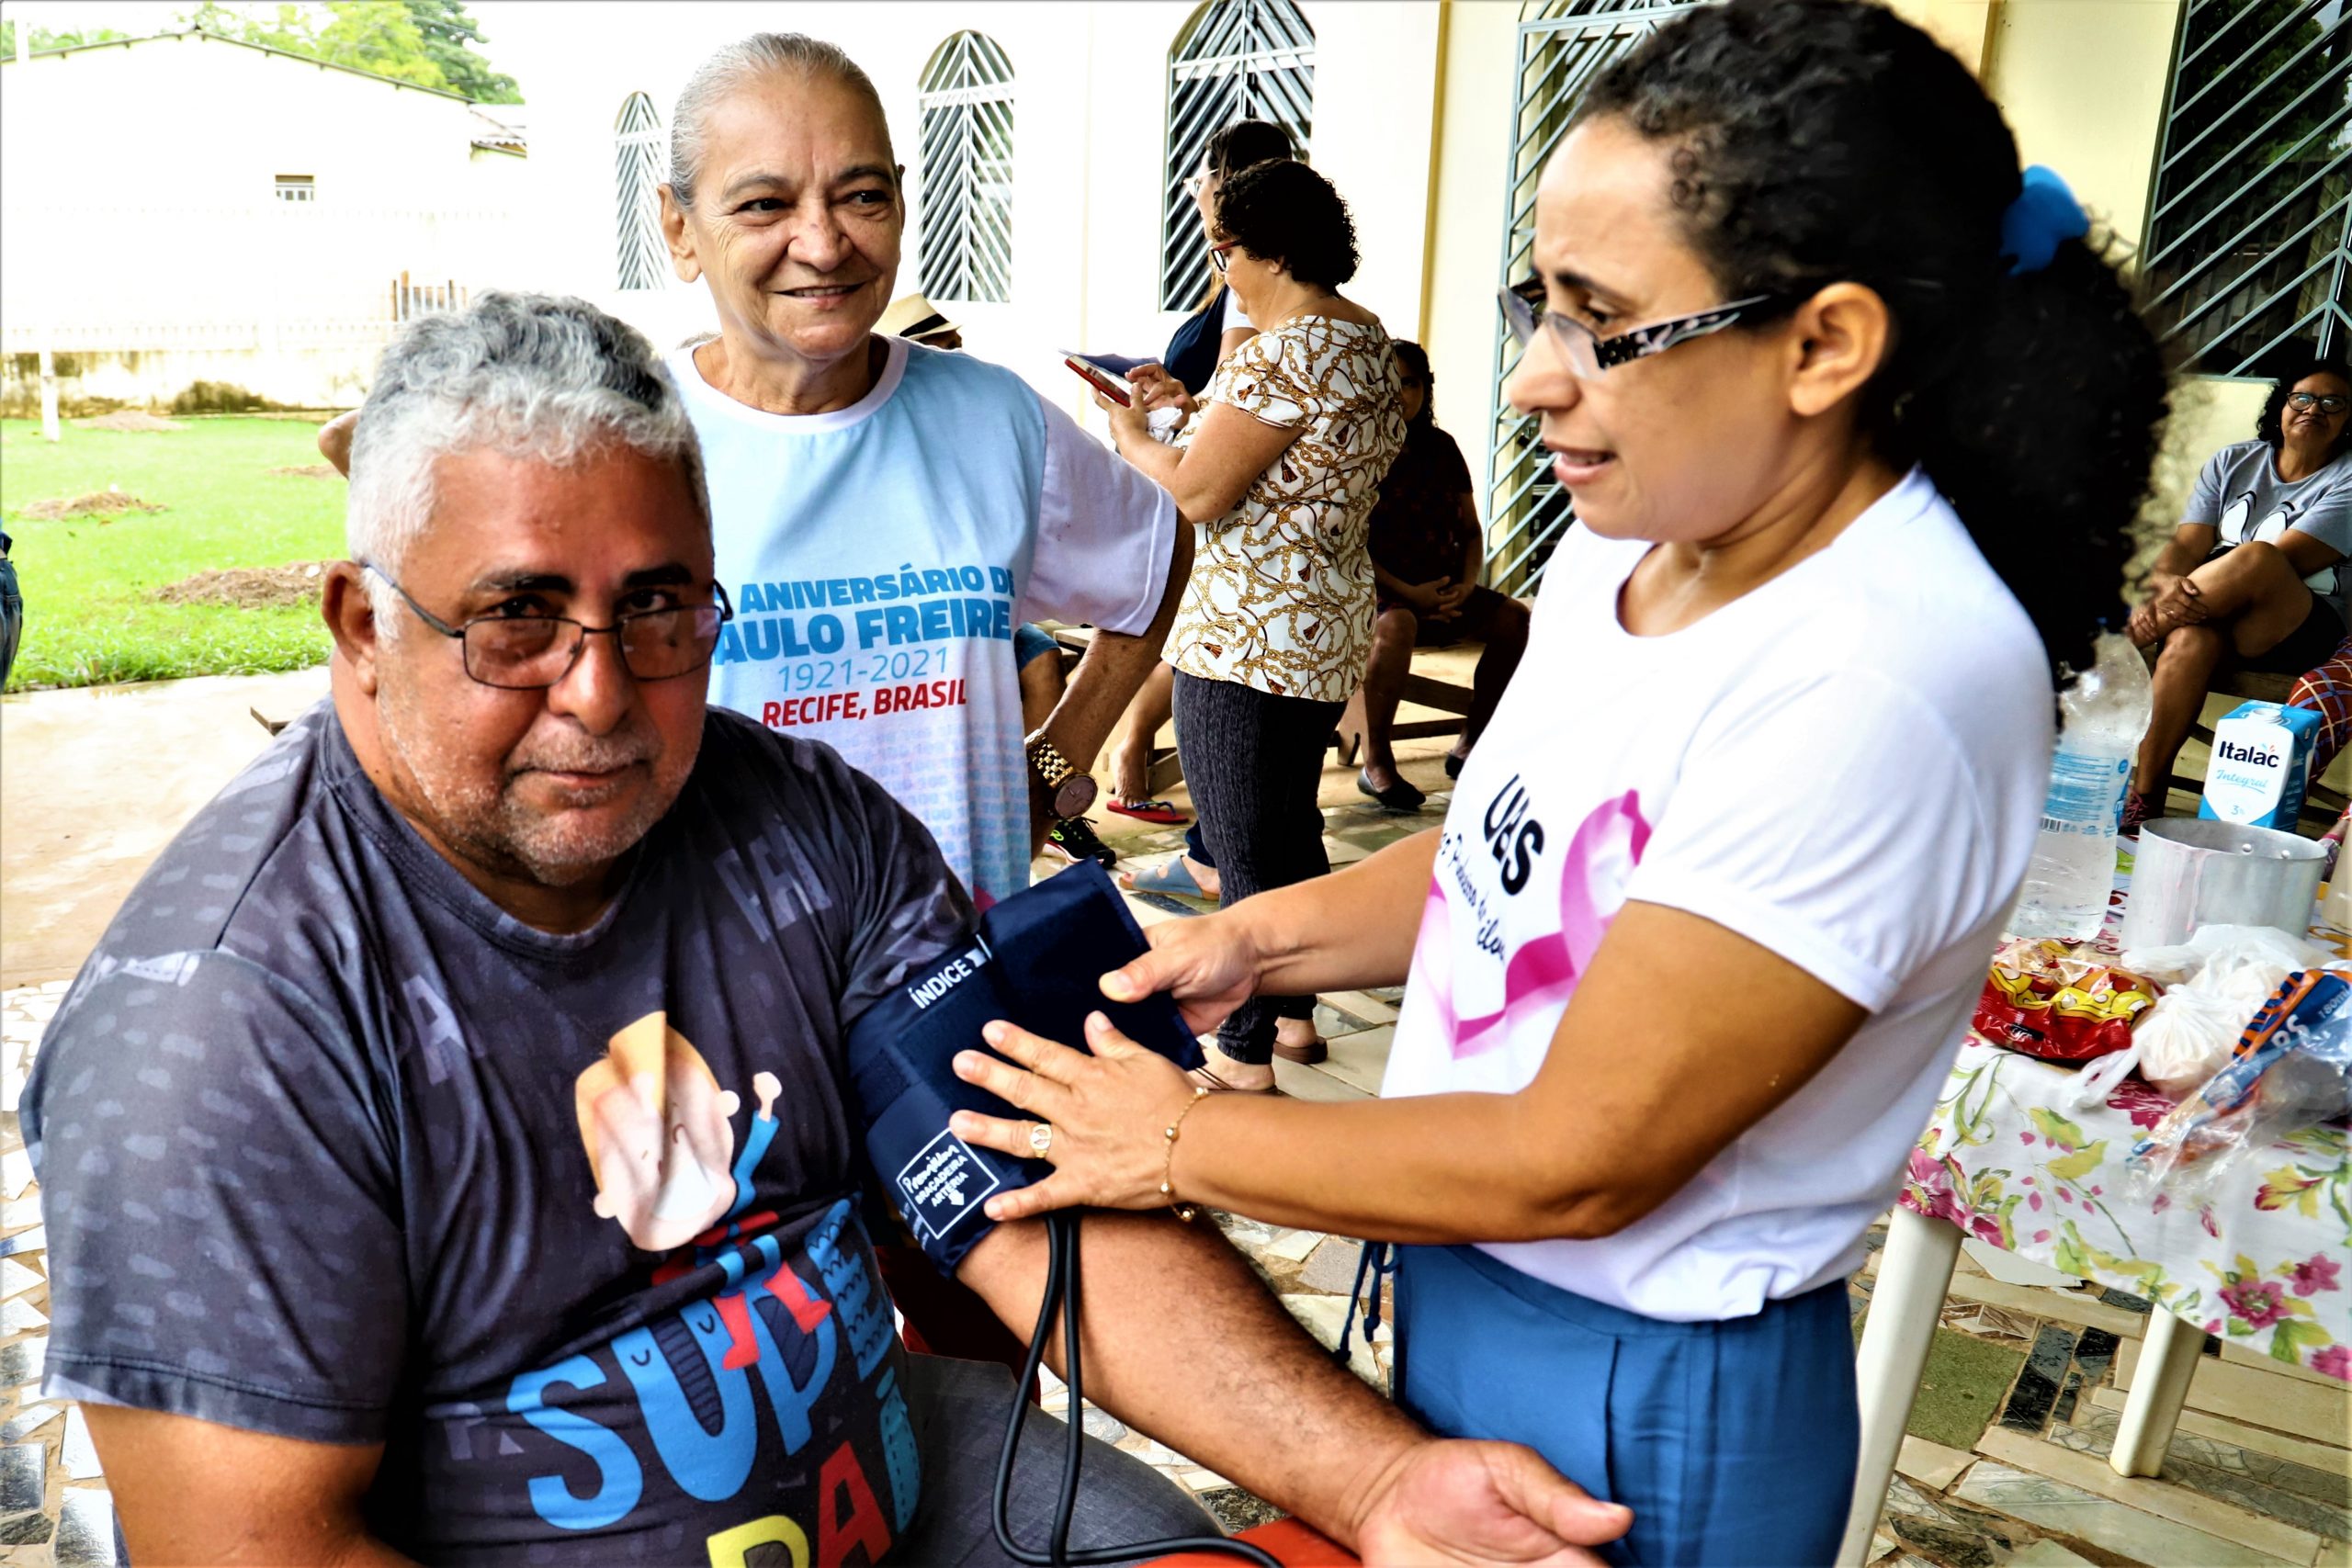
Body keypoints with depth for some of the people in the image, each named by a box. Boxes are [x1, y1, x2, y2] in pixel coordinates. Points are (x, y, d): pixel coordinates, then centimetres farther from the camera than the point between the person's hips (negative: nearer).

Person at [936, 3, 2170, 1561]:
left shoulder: (1877, 686, -30)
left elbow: (1576, 1161, -25)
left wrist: (1182, 1142, -16)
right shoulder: (1630, 546, -4)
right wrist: (1263, 938, -2)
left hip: (1647, 1403, -7)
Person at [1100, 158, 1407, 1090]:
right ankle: (1296, 1015, 33)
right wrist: (1190, 406, 17)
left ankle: (1246, 1054, 11)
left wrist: (1132, 436, -1)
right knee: (1293, 827, 20)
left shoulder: (1284, 353, -20)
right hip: (1333, 627, 10)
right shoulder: (1368, 339, 11)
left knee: (1244, 851, 0)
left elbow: (1196, 493, -19)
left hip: (1248, 638, -10)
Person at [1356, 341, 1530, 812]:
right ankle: (1375, 763, -25)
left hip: (1442, 589, 6)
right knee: (1396, 625, -38)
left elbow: (1470, 530, 15)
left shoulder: (1441, 448, 11)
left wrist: (1467, 583, -5)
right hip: (1376, 588, -6)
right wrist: (1407, 593, -20)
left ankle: (1470, 745, -3)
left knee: (1513, 619, -15)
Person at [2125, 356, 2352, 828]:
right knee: (2191, 639, -36)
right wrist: (2168, 586, -26)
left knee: (2258, 558, -36)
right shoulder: (2234, 462, 14)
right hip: (2217, 616, 3)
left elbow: (2279, 562, -15)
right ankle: (2141, 800, -38)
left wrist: (2168, 607, -27)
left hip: (2299, 631, -3)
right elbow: (2185, 546, 1)